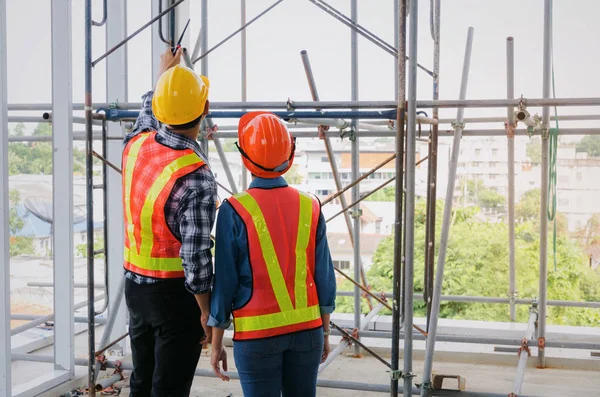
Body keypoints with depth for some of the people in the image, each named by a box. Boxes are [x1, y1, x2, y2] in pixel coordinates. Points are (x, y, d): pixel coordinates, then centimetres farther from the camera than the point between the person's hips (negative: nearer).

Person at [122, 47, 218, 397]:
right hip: (176, 293, -7)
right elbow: (196, 255, -22)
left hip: (135, 286, 7)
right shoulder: (197, 177, -23)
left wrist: (164, 73, 37)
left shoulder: (136, 144, -4)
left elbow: (148, 111, 22)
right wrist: (207, 312, -11)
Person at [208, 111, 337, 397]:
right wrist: (325, 332, 13)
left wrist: (216, 344, 1)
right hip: (307, 328, 3)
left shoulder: (234, 212, -13)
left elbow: (224, 283, -10)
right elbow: (324, 277, 1)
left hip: (257, 333, -3)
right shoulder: (309, 207, -4)